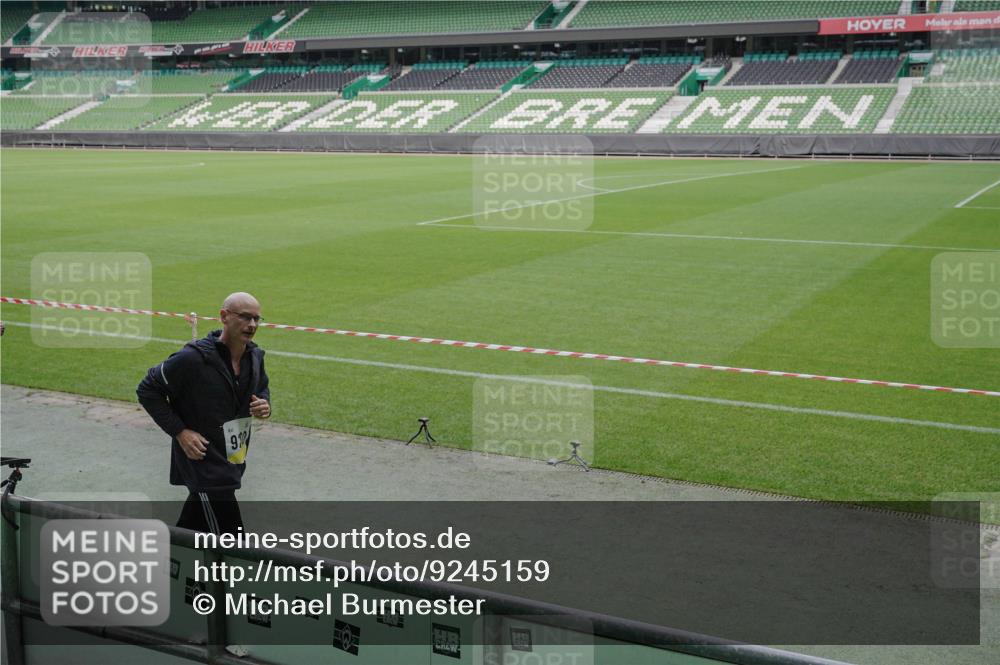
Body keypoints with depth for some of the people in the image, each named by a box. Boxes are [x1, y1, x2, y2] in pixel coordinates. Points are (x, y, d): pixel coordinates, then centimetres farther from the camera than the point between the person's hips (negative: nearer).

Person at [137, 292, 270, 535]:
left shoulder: (255, 357, 1)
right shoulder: (194, 358, -21)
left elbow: (262, 387, 22)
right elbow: (147, 390, -11)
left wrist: (265, 405, -3)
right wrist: (179, 431, -16)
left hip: (232, 464, 7)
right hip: (203, 462, -7)